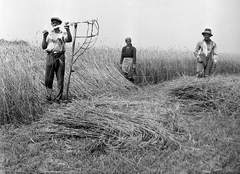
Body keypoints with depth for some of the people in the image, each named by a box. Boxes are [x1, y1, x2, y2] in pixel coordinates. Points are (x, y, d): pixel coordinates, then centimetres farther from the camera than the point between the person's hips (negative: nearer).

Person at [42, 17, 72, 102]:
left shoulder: (63, 34, 7)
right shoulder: (48, 34, 14)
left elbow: (69, 40, -14)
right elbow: (43, 47, 10)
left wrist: (68, 30, -30)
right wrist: (44, 37, -2)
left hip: (60, 57, -2)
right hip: (50, 56, 2)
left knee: (60, 79, 0)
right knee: (48, 79, -2)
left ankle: (58, 97, 7)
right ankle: (49, 95, 9)